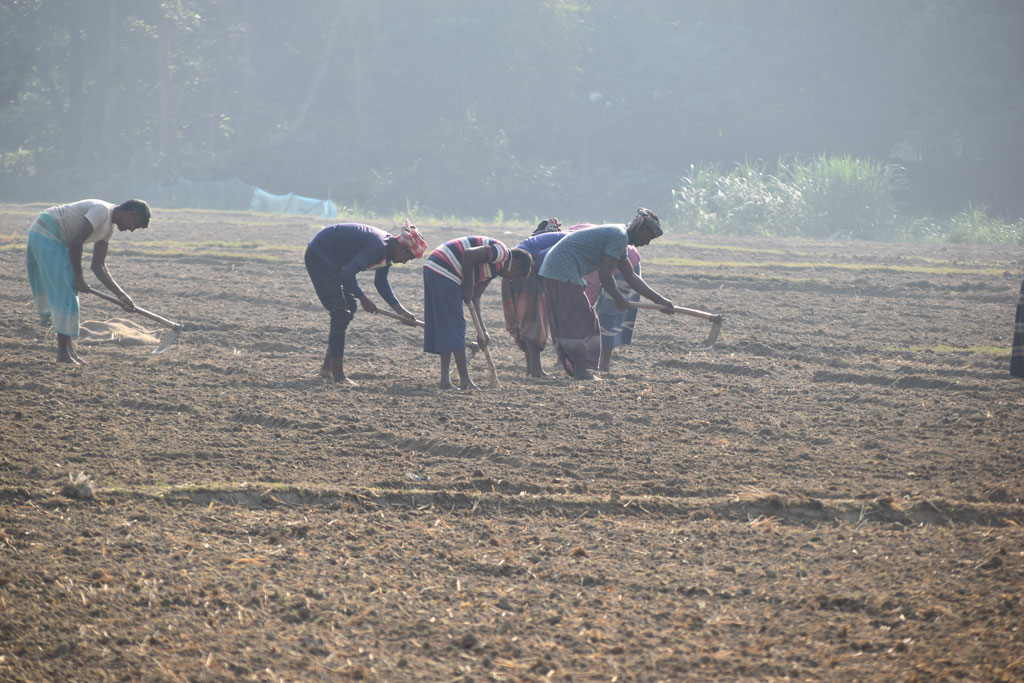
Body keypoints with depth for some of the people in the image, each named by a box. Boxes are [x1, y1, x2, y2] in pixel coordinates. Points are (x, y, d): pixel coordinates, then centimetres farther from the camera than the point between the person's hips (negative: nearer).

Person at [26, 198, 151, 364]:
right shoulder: (102, 210, -19)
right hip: (45, 234, -11)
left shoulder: (108, 228, 12)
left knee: (67, 293, 12)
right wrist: (79, 277, -15)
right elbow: (75, 243, -24)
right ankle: (64, 354, -6)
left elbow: (98, 266, 14)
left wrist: (121, 295, 6)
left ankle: (68, 351, 15)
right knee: (64, 291, -9)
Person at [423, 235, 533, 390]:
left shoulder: (494, 268, 22)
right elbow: (469, 255, -23)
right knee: (454, 326, -4)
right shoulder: (501, 252, -8)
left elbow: (474, 298, 21)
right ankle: (465, 380, 1)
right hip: (442, 271, -10)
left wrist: (483, 331, 15)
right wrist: (468, 287, -13)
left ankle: (445, 379, 14)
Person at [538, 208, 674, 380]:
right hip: (564, 270, -11)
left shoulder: (618, 235, 20)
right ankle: (581, 371, -8)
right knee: (578, 321, -8)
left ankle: (574, 369, 13)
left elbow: (631, 277, 25)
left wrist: (659, 300, 22)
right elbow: (604, 275, -16)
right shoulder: (620, 237, -13)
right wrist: (619, 299, 0)